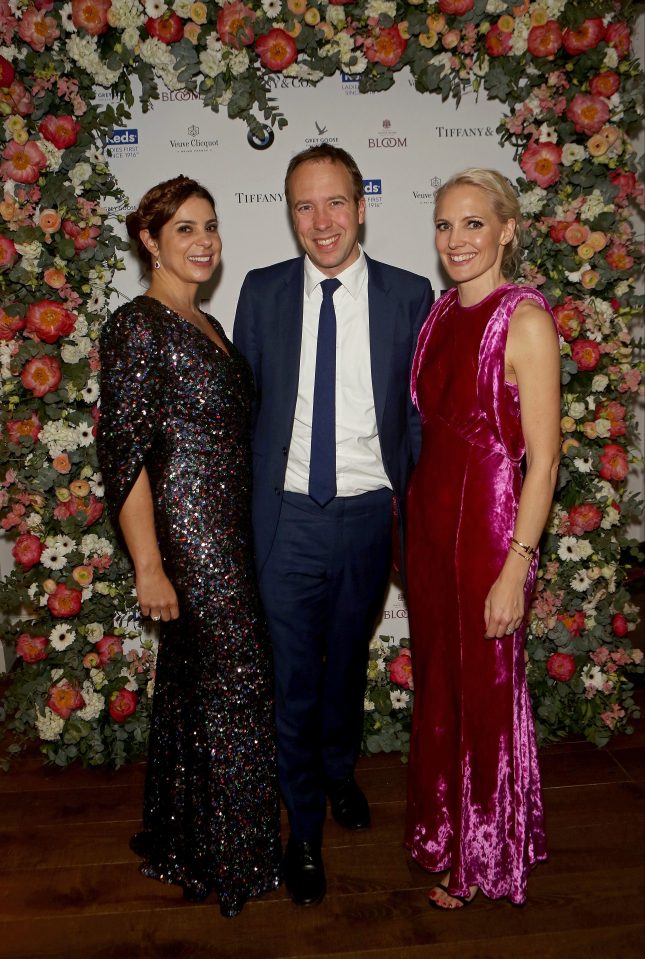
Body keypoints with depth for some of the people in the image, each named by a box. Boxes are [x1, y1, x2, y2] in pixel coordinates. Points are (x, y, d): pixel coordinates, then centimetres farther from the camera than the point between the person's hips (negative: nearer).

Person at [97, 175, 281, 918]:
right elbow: (124, 456, -16)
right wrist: (149, 567, -19)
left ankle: (181, 842, 36)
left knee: (192, 689, 18)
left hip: (227, 535, 8)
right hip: (186, 537, -8)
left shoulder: (207, 326, 14)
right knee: (237, 689, 1)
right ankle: (231, 859, 22)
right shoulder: (138, 326, -12)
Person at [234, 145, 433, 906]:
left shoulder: (408, 294, -1)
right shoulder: (262, 292, 0)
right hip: (288, 515, 0)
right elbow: (244, 401, 4)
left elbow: (421, 412, 2)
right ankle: (303, 827, 29)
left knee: (348, 659, 20)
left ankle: (338, 770, 48)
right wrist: (246, 501, 2)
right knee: (294, 675, 7)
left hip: (369, 512, 1)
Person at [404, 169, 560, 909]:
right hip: (428, 514, 7)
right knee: (436, 682, 19)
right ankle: (444, 826, 43)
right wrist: (411, 520, 12)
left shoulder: (524, 319, -14)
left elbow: (542, 459, -16)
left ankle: (483, 856, 35)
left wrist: (516, 566, -19)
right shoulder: (441, 312, 8)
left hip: (487, 521, -7)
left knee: (484, 690, 10)